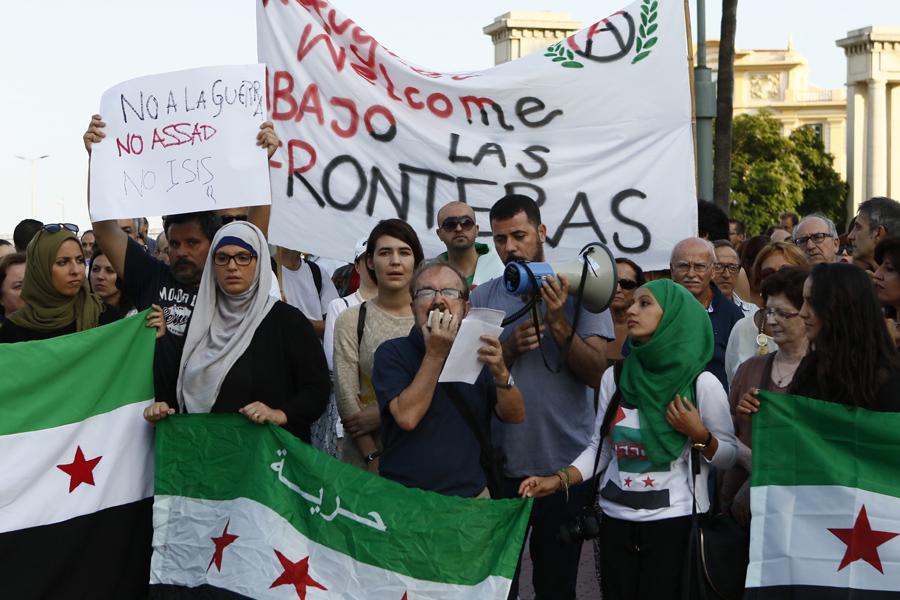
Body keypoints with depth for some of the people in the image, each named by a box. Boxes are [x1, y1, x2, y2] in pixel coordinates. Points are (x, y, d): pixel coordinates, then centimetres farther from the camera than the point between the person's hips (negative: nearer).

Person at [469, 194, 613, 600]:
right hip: (500, 461, 2)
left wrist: (558, 322, -20)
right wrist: (510, 349, -16)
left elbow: (595, 374, -8)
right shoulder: (482, 298, 5)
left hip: (565, 463, -1)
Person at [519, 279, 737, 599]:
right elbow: (600, 446, 6)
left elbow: (730, 456, -2)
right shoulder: (613, 377, 4)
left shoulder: (702, 383, -8)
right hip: (615, 519, 4)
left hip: (674, 522, -4)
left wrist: (699, 435, -19)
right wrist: (560, 479, -6)